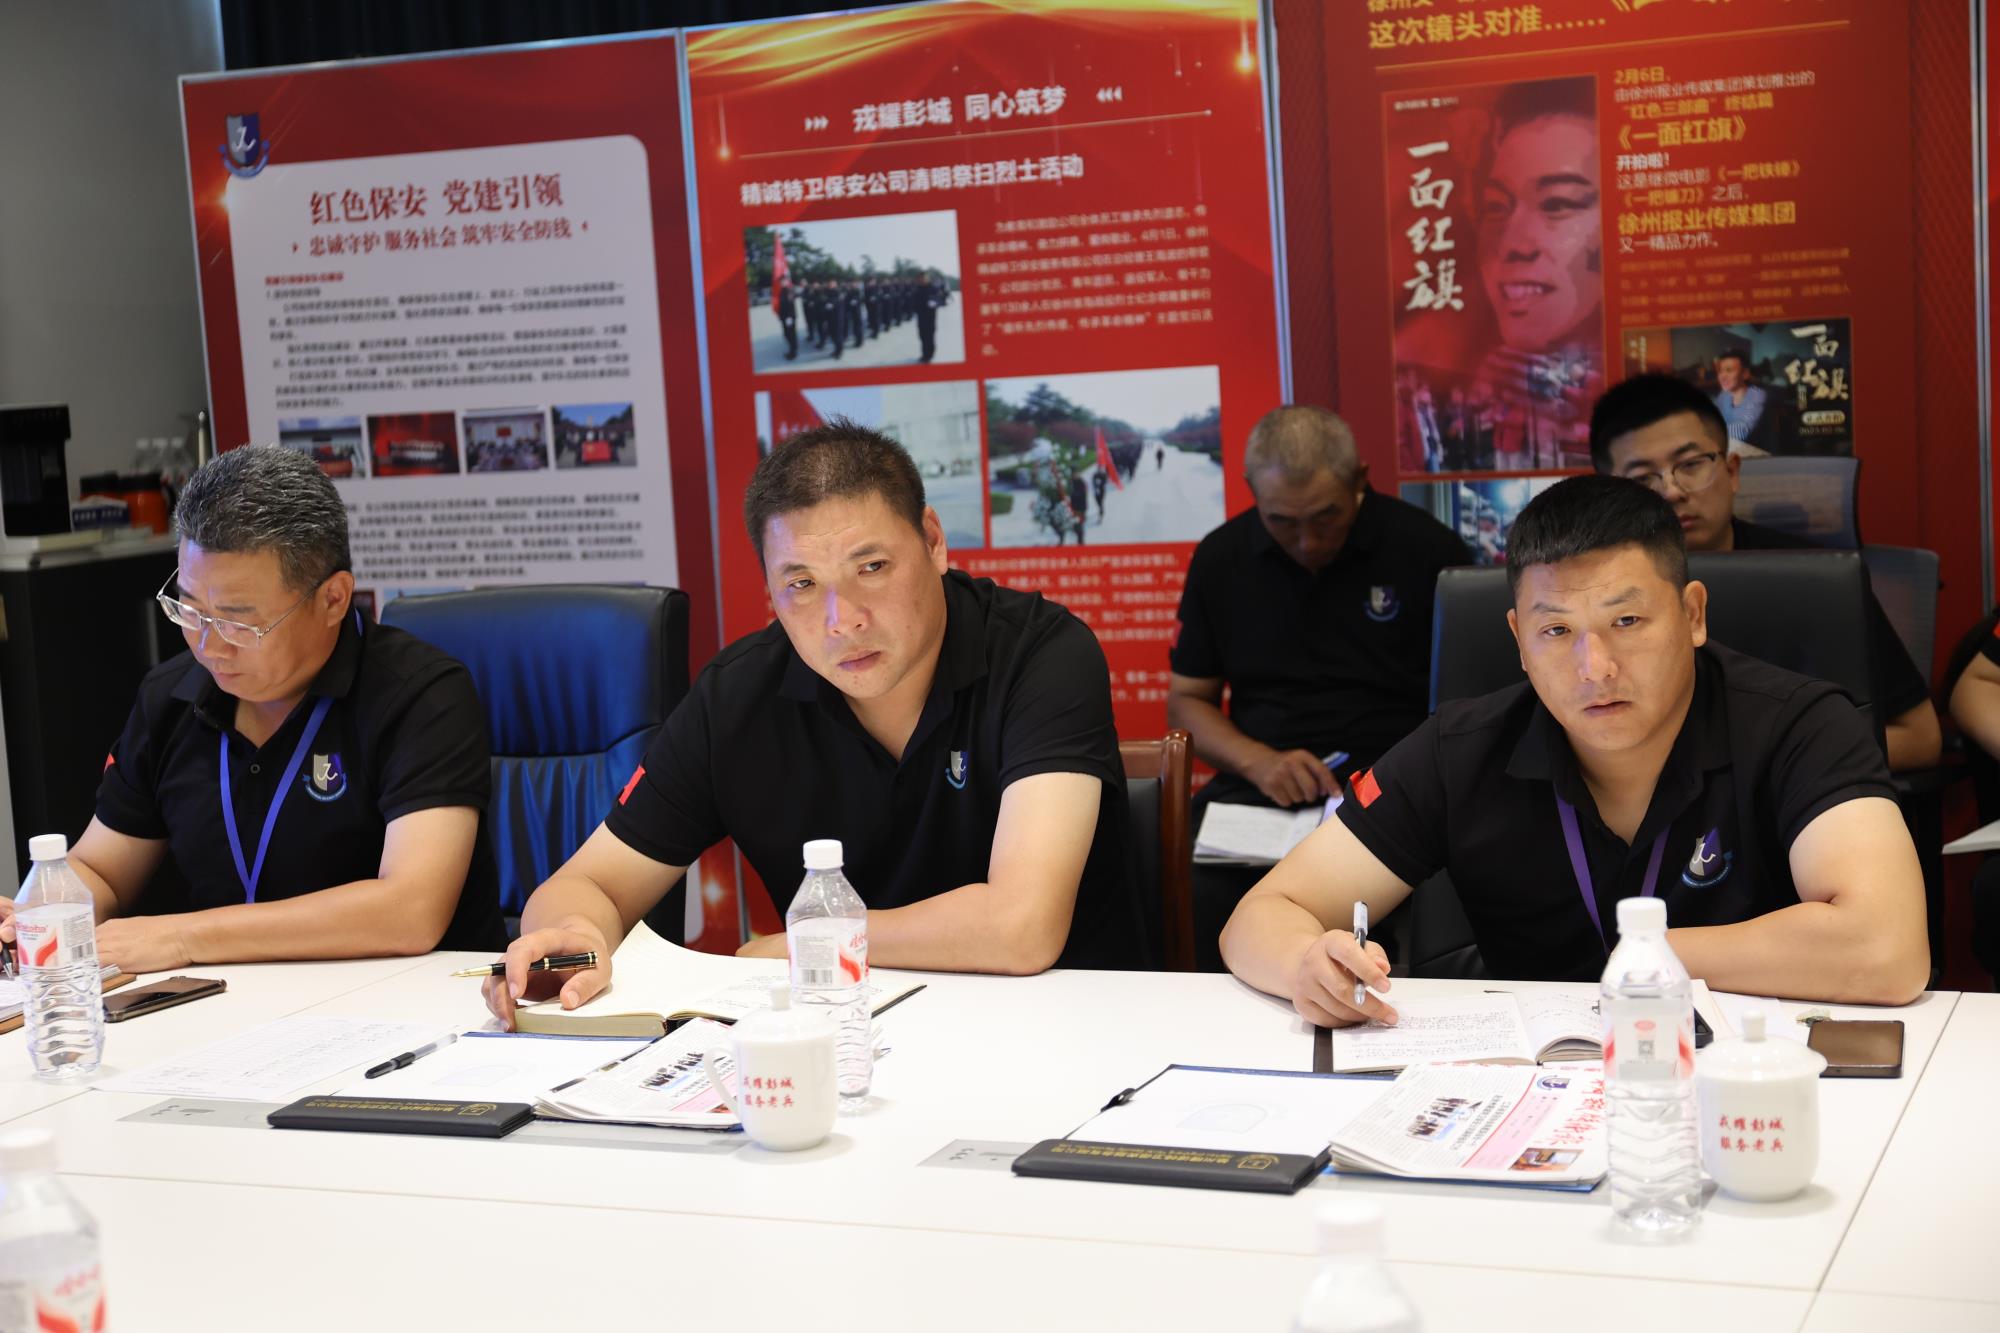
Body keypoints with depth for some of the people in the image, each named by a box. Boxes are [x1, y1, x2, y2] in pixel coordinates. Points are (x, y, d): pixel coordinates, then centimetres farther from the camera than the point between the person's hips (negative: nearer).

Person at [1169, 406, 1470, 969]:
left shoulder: (1428, 550, 3)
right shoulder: (1221, 557, 12)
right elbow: (1186, 700, 16)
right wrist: (1257, 760, -3)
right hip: (1260, 789, 2)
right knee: (1197, 894, -30)